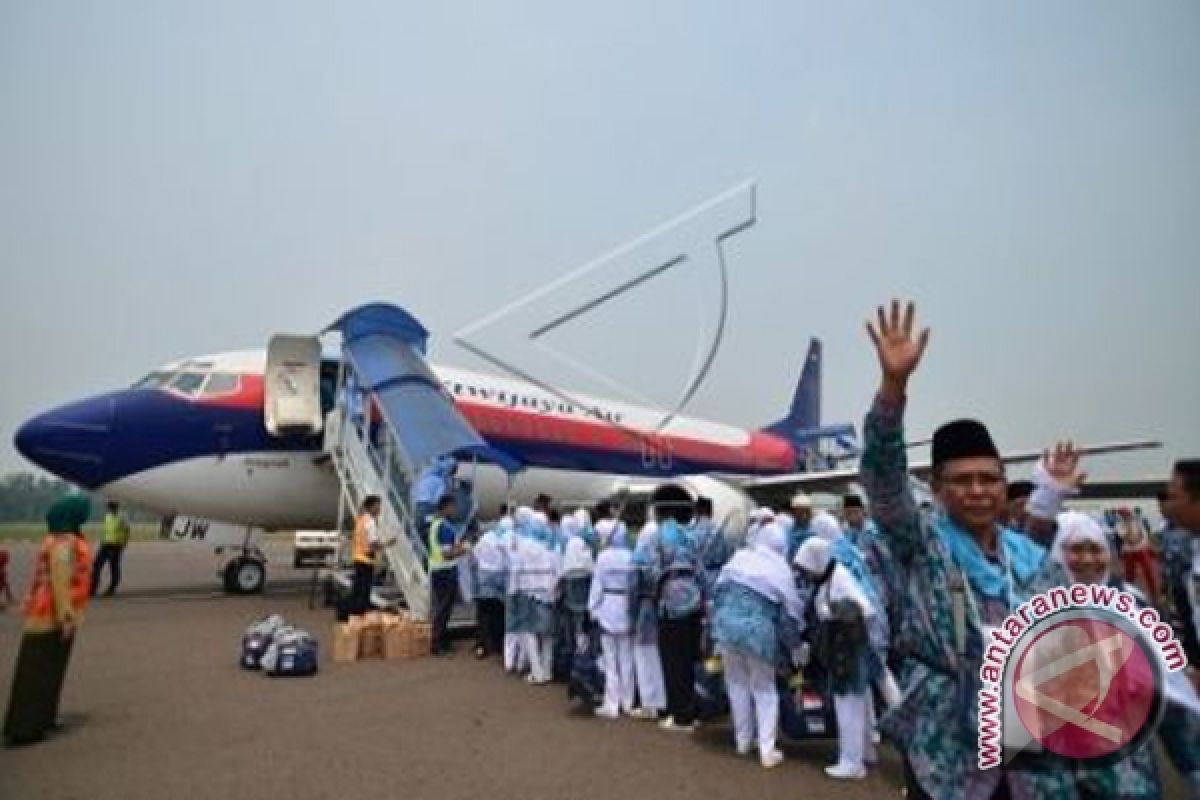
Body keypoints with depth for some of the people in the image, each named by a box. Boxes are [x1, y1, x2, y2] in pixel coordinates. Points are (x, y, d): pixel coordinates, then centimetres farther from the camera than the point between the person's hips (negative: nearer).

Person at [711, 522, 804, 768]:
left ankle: (743, 741, 30)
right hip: (759, 631, -2)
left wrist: (717, 624, 18)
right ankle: (767, 750, 12)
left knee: (737, 684, 20)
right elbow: (791, 612, 4)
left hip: (727, 625, 2)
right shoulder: (782, 570, 1)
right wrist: (792, 644, 16)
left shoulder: (739, 557, 6)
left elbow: (718, 591, 9)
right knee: (764, 689, 15)